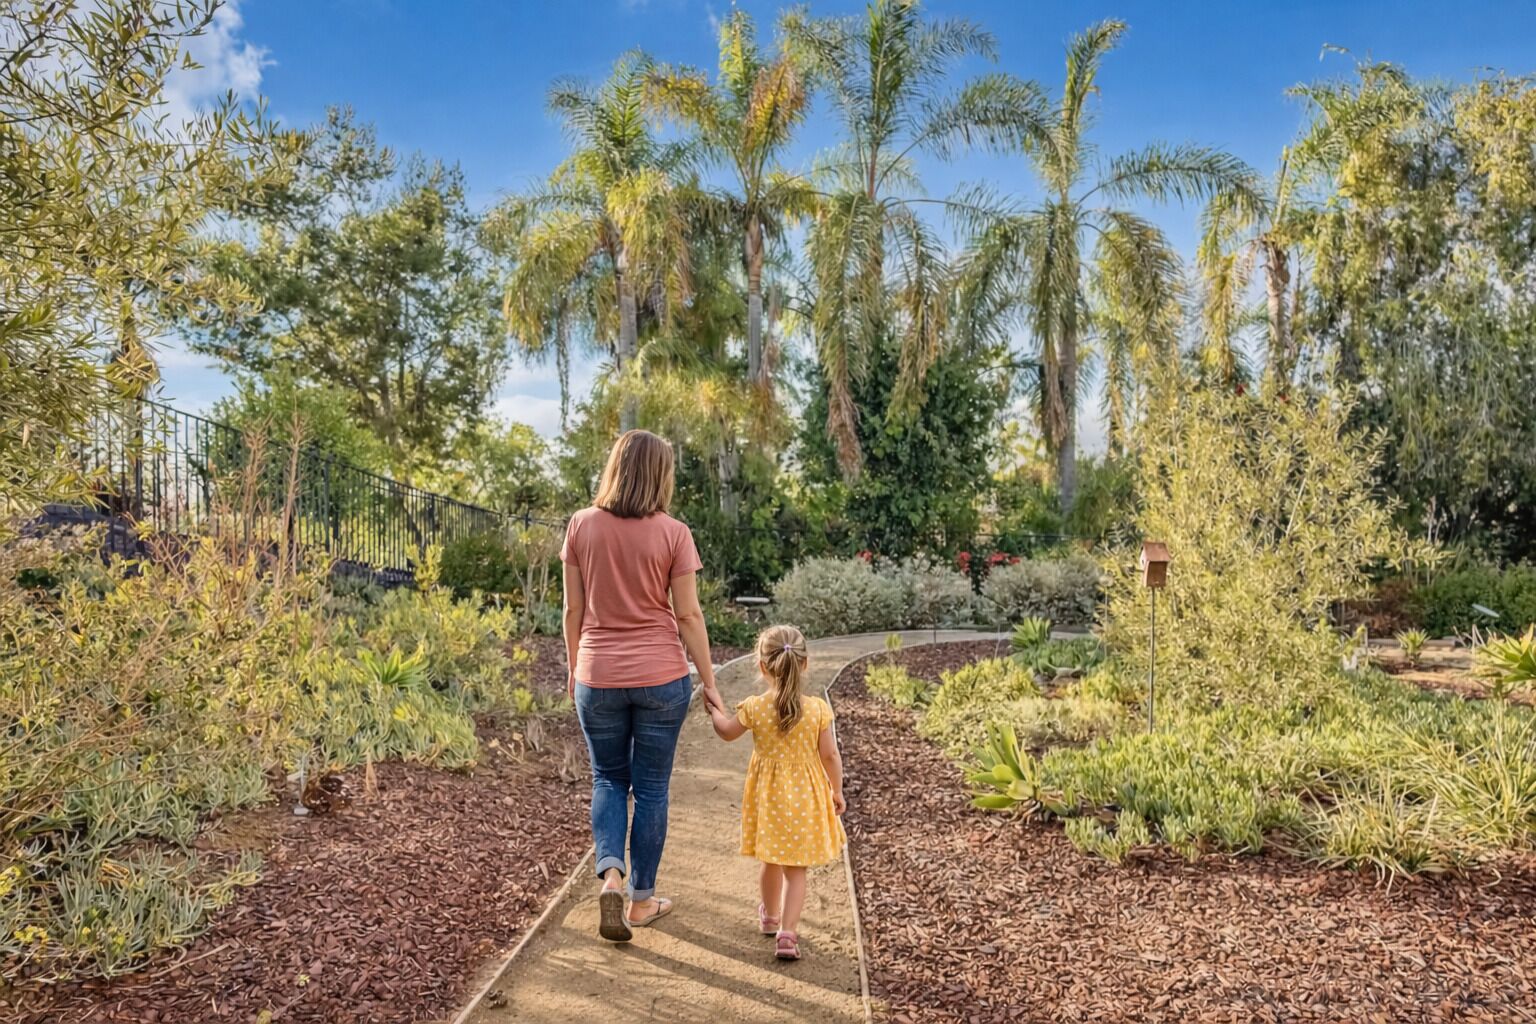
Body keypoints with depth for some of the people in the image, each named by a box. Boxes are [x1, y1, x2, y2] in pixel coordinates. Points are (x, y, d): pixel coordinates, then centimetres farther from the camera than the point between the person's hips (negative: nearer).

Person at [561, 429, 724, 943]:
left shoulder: (582, 525, -3)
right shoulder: (673, 534, -9)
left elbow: (574, 608, 2)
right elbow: (688, 615, -7)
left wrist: (573, 667, 15)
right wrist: (709, 683, 1)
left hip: (598, 675, 2)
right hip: (661, 677, -1)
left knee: (608, 779, 19)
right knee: (651, 787, 12)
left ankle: (611, 872, 0)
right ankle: (642, 898, 22)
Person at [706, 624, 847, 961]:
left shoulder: (754, 708, -15)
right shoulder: (817, 709, -15)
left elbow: (727, 732, 5)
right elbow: (830, 756, -7)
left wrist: (713, 708, 24)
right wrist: (837, 791, 9)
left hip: (768, 796, 1)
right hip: (805, 797, -1)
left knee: (771, 861, 21)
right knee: (796, 869, 9)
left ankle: (770, 916, 43)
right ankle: (787, 932, 0)